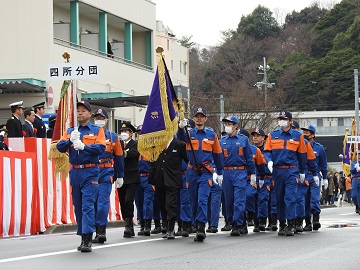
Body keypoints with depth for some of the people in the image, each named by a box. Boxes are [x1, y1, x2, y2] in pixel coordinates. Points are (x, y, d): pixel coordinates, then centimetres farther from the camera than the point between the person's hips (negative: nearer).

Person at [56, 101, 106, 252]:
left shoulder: (97, 130, 6)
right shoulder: (70, 131, 15)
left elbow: (101, 148, -9)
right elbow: (60, 147, 3)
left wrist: (84, 146, -21)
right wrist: (70, 140, -15)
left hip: (90, 172, -4)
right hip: (75, 172, 4)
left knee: (88, 205, -13)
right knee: (78, 206, 7)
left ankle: (88, 240, -16)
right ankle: (83, 238, 15)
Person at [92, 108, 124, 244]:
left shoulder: (112, 136, 8)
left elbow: (119, 157, 13)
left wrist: (120, 176, 13)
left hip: (106, 173, -1)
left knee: (103, 201, -11)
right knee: (93, 202, 3)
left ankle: (101, 230, -13)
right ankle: (99, 232, 11)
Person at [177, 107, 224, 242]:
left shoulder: (211, 134, 6)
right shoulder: (190, 133, 6)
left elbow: (218, 154, 14)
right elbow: (181, 138, -19)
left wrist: (220, 173, 17)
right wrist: (181, 127, -41)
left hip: (206, 172, -2)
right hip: (192, 172, 2)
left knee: (202, 200, -16)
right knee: (194, 202, 6)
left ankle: (201, 228, -21)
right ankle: (199, 227, 16)